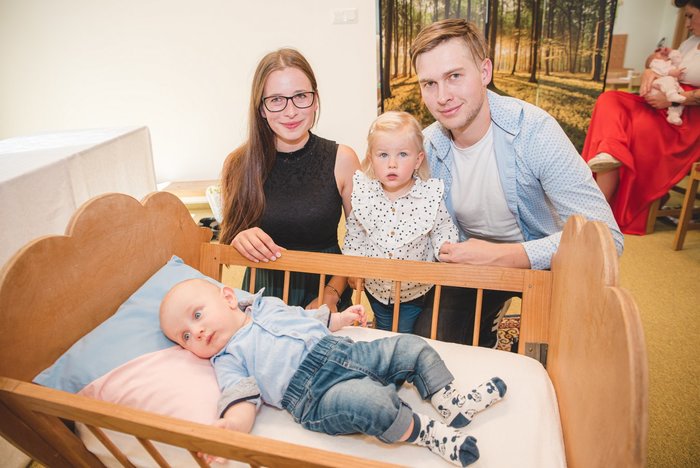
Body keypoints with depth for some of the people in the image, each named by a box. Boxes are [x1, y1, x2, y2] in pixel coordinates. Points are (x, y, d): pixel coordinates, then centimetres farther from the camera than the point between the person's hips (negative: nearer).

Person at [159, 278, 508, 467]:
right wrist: (232, 426, -30)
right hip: (317, 396, -7)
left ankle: (450, 402, 7)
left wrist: (342, 317, 32)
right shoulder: (228, 359, 5)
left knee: (412, 346, 1)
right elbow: (242, 395, -10)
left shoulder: (268, 304, 21)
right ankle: (426, 433, -14)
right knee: (367, 400, -34)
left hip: (351, 352, 7)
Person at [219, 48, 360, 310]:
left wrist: (332, 294, -12)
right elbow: (227, 238, 8)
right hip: (261, 293, 1)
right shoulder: (238, 163, -3)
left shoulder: (341, 159, -5)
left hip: (324, 290, -1)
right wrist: (238, 239, -14)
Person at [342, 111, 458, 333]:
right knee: (382, 336, 25)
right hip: (375, 286, 3)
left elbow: (444, 230, -8)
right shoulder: (362, 192, -16)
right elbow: (353, 233, -1)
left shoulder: (430, 195, -21)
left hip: (415, 289, -2)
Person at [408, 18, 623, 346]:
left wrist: (499, 255, -35)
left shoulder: (533, 129, -26)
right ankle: (484, 332, 24)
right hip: (473, 262, 3)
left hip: (542, 260, -2)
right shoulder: (426, 149, -13)